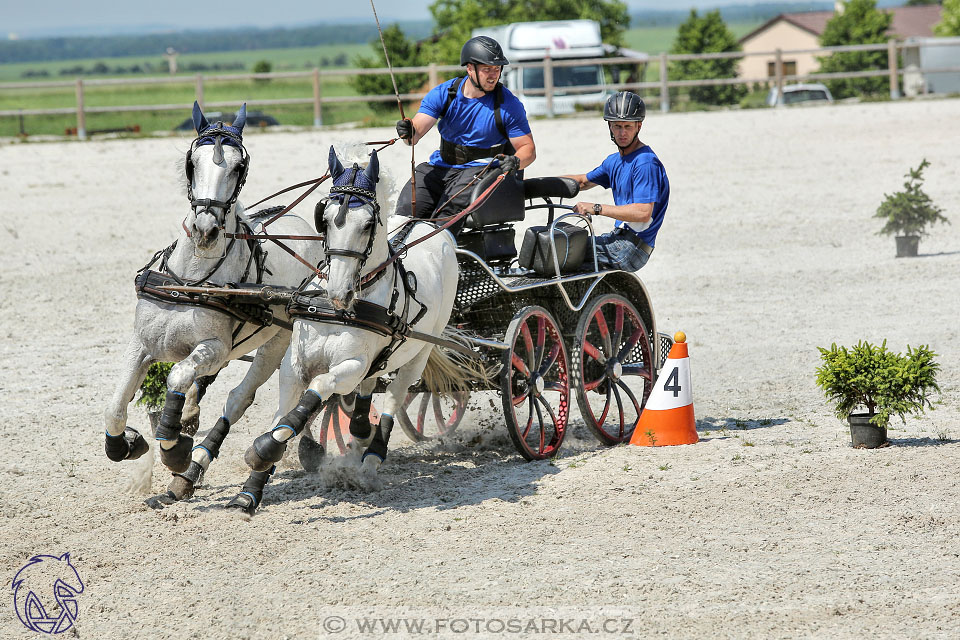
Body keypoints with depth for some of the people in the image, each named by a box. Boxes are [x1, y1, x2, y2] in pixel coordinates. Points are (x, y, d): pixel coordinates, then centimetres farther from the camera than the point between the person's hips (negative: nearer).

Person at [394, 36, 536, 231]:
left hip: (480, 169, -3)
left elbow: (528, 148, 0)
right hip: (440, 167, 3)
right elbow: (417, 130, -9)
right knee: (408, 207, -20)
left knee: (452, 208, -32)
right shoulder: (443, 93, 0)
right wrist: (409, 133, -34)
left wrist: (516, 161, -24)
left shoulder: (509, 104, -4)